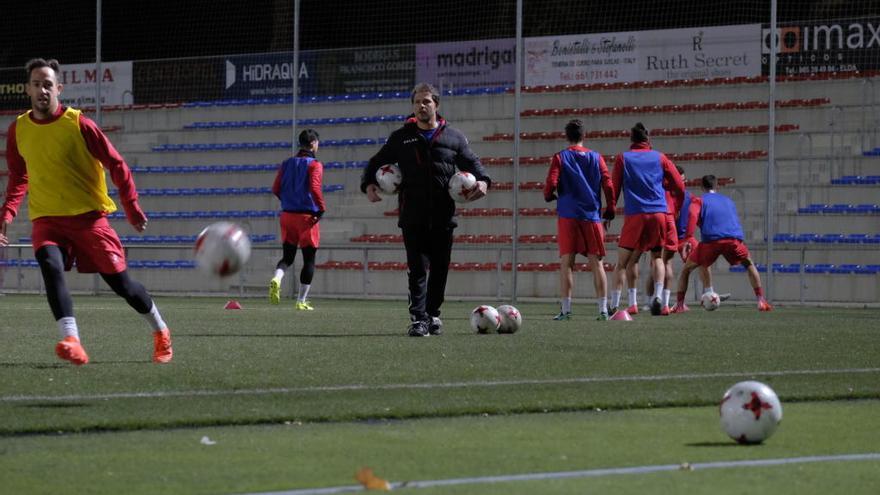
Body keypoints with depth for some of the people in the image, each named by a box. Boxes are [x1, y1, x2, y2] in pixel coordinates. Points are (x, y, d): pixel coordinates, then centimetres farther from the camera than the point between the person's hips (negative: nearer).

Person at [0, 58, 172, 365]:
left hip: (88, 216, -2)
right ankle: (71, 341, -40)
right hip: (46, 218, 2)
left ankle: (160, 331, 28)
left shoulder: (78, 124, -10)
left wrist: (132, 208, -2)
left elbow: (116, 165, -2)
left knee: (119, 281, 2)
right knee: (51, 266, -28)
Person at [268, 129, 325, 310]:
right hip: (307, 217, -5)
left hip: (287, 215, 5)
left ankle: (277, 278, -20)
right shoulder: (314, 165, -9)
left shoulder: (286, 164, 8)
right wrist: (321, 208, -13)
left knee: (287, 257, 13)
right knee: (309, 260, 6)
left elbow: (275, 189, 6)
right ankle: (302, 301, 5)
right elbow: (314, 188, -22)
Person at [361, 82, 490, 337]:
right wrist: (369, 184, -1)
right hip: (412, 218, -1)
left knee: (440, 268, 7)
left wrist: (482, 181, -6)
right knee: (417, 269, -7)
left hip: (443, 218, 1)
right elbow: (377, 163, 17)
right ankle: (418, 318, -11)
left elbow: (472, 163, 15)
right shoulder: (401, 138, 10)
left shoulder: (453, 137, 10)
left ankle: (433, 314, 21)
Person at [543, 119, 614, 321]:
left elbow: (551, 185, -9)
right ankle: (603, 309, -2)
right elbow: (608, 186, 1)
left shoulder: (560, 158, 1)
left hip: (567, 215, -2)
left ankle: (566, 310, -7)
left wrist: (549, 197, 13)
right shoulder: (596, 158, 7)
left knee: (566, 262, -1)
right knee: (596, 263, 3)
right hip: (591, 215, 2)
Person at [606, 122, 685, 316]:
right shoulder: (659, 158, 10)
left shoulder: (623, 158, 6)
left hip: (635, 215, -2)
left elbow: (614, 188, 2)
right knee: (657, 257, 14)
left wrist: (609, 212, 11)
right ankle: (658, 295, -7)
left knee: (622, 261, 4)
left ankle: (614, 305, -2)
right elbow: (679, 186, 9)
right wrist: (676, 208, 22)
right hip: (659, 213, 2)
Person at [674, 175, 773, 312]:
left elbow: (692, 215, -2)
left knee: (686, 269, 16)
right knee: (749, 264, 29)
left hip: (710, 241, -2)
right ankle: (761, 301, 17)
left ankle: (680, 304, 4)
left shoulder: (699, 200, 18)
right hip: (734, 238, 3)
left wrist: (688, 239, -9)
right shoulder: (728, 201, 31)